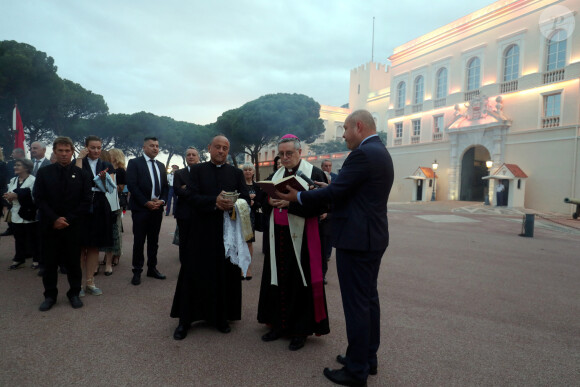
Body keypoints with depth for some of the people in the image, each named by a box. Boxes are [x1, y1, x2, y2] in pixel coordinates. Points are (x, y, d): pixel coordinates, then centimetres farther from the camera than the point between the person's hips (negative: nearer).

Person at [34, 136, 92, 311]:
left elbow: (86, 201, -1)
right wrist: (54, 219, -12)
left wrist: (69, 219, -10)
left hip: (73, 226, -1)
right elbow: (39, 198, -1)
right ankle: (50, 295, 22)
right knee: (50, 262, 8)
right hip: (49, 225, 1)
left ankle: (74, 294, 21)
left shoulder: (81, 174, 2)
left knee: (73, 262, 7)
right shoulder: (43, 172, 4)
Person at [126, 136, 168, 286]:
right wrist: (146, 202, -15)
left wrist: (162, 200, -3)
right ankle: (137, 271, 12)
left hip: (157, 208, 5)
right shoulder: (134, 163, -2)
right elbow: (132, 185, -10)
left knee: (154, 241, 12)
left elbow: (165, 186, 15)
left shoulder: (161, 165, 15)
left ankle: (152, 268, 23)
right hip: (141, 208, -5)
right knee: (139, 241, 1)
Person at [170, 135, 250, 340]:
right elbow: (193, 197, -6)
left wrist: (233, 204, -19)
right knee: (194, 275, 3)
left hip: (228, 231, 1)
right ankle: (185, 320, 16)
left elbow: (246, 198, 2)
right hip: (203, 230, -1)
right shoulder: (197, 170, 6)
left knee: (226, 275, 6)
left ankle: (221, 317, 21)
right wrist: (215, 202, -22)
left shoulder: (236, 173, 10)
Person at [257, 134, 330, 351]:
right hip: (277, 236, 6)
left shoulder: (313, 173, -5)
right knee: (277, 280, 10)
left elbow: (319, 205, -14)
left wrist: (290, 202, -22)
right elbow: (266, 198, 16)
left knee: (300, 282, 1)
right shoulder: (277, 175, 15)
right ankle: (279, 325, 25)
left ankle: (301, 331, 16)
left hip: (301, 237, -6)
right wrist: (270, 200, -7)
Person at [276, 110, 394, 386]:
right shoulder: (381, 152, 14)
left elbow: (334, 193, -19)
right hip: (373, 238, 10)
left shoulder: (363, 154, -17)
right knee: (369, 298, 17)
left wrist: (298, 196, -7)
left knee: (356, 303, 0)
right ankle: (368, 357, 32)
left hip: (355, 239, -10)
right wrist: (327, 189, 10)